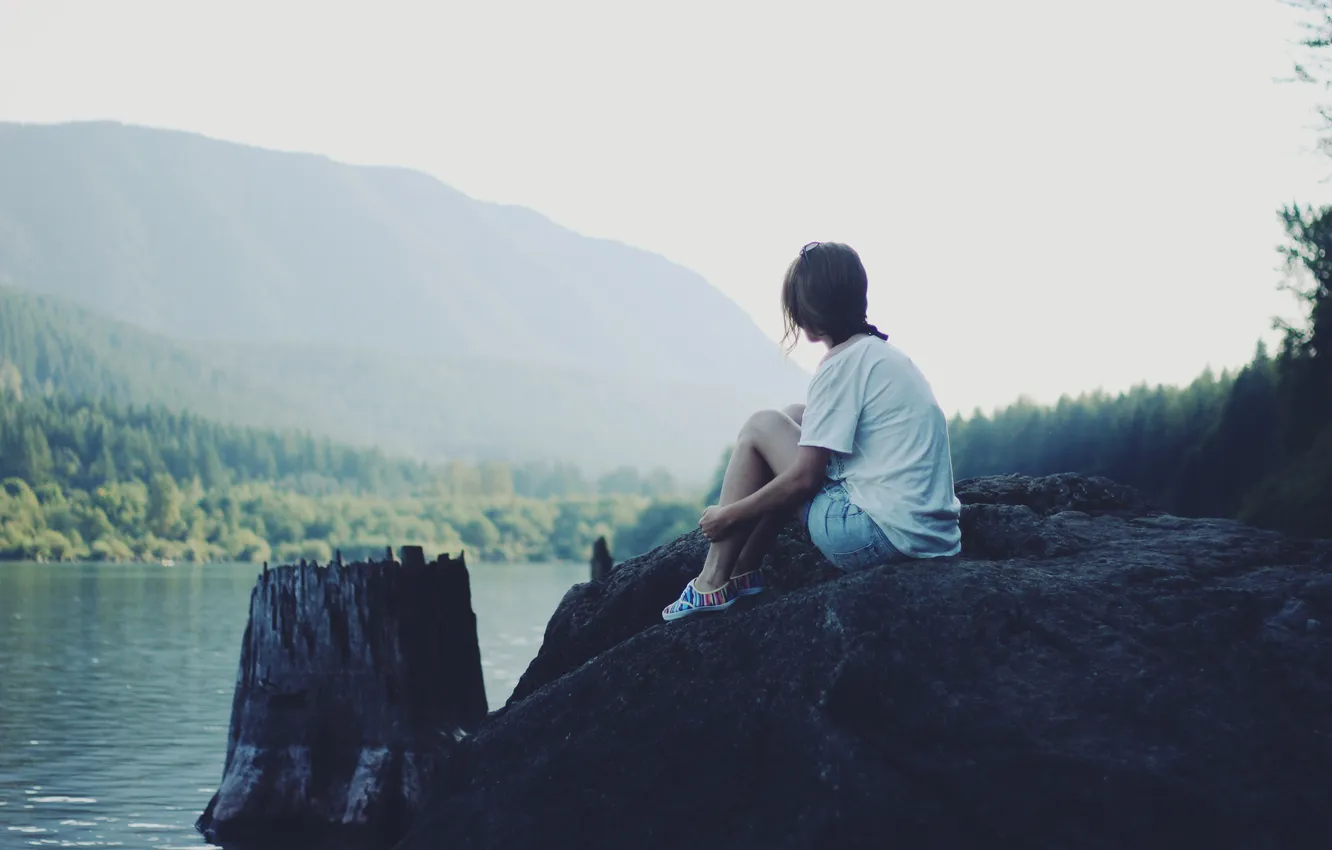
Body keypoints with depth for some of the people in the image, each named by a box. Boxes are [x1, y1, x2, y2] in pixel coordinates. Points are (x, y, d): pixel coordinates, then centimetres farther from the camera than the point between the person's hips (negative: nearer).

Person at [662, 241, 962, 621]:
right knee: (798, 419, 20)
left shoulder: (842, 364, -11)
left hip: (884, 534, -9)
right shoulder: (885, 352, 15)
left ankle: (714, 583, 7)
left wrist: (729, 515, 1)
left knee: (762, 426, 5)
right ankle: (743, 572, 20)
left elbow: (803, 479, -12)